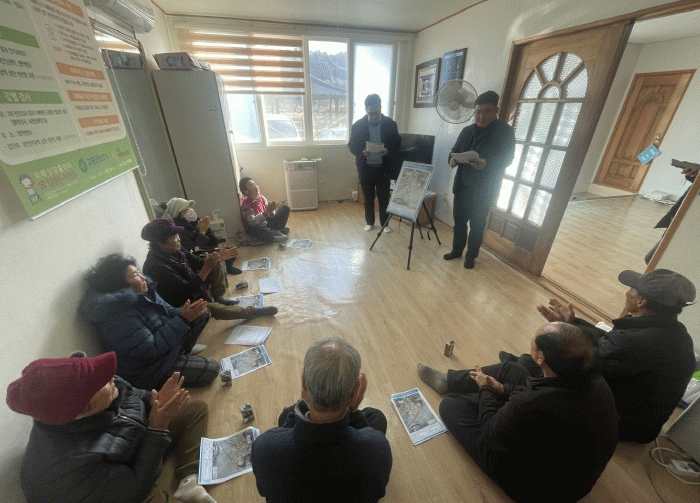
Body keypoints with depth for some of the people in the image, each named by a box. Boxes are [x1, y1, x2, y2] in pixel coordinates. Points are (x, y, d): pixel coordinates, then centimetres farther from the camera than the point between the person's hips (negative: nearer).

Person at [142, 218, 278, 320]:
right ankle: (252, 311, -14)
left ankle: (218, 297, 5)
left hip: (194, 286, 10)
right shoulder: (157, 266, -30)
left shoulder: (174, 251, -4)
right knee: (217, 309, -32)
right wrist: (207, 268, -38)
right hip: (184, 304, -10)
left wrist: (219, 257, -9)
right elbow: (186, 290, -32)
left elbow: (197, 262, 7)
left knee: (216, 265, 10)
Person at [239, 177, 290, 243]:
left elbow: (271, 215, -3)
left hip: (267, 224, 6)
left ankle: (277, 231, -19)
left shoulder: (262, 198, -3)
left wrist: (271, 211, -28)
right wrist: (267, 212, -42)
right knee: (252, 228, -43)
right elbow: (252, 222, -32)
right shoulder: (246, 204, -18)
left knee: (285, 208, -2)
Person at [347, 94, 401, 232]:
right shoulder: (358, 125, -3)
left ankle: (385, 223, 21)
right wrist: (361, 152, -20)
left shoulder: (390, 124, -3)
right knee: (368, 197, 11)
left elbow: (397, 144, 2)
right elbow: (351, 145, 1)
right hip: (366, 168, 1)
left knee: (384, 197, 6)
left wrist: (388, 150, -20)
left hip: (383, 168, 0)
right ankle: (369, 222, 27)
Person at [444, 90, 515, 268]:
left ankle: (471, 255, 21)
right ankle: (457, 250, 28)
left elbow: (507, 159, -8)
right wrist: (452, 159, -11)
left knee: (477, 224, 5)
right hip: (462, 184, 4)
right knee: (459, 219, 11)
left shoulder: (505, 131, -3)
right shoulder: (467, 130, 11)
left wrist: (487, 163, -28)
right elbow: (455, 150, 14)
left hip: (484, 189, -4)